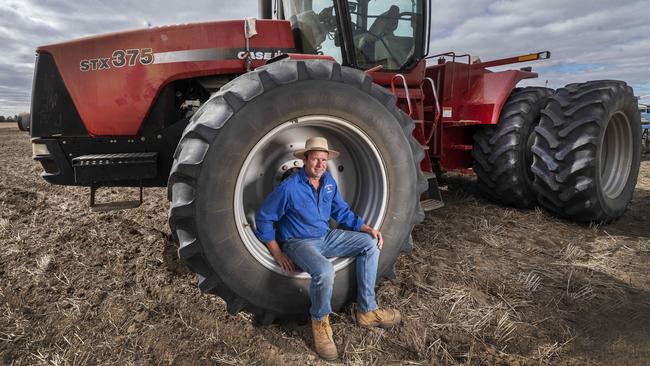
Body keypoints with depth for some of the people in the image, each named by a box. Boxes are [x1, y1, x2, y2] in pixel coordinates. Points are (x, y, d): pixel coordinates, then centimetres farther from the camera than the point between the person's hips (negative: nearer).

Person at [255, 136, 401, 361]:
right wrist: (277, 254, -13)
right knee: (324, 271, -37)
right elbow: (263, 218, -11)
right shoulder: (289, 187, -19)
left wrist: (367, 229, -3)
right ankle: (320, 322, -5)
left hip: (325, 237, 7)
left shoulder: (328, 181, 1)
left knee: (370, 243, -4)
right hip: (299, 242, -7)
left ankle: (366, 311, 1)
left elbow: (342, 212, 11)